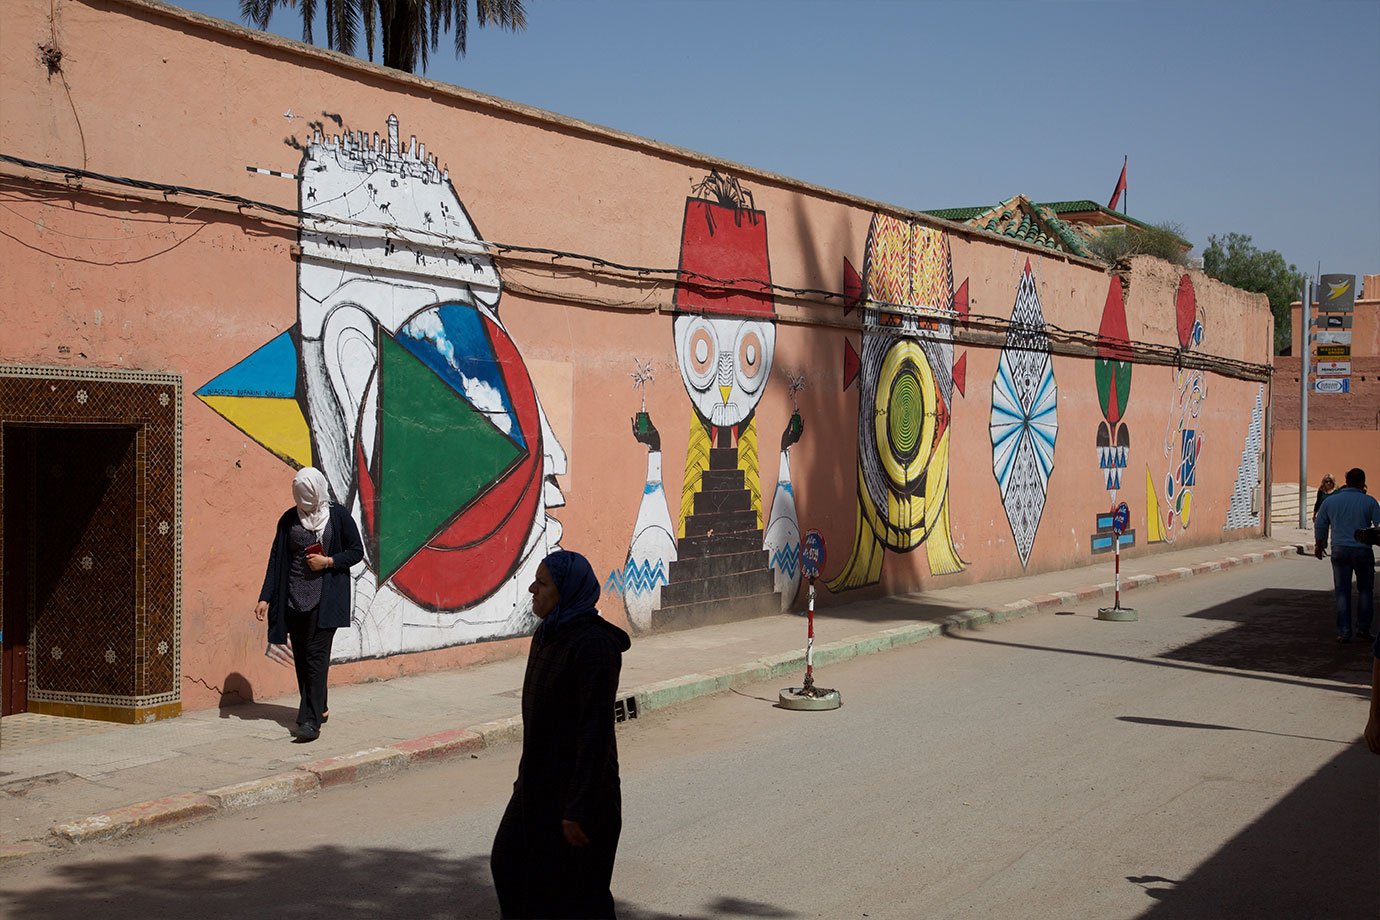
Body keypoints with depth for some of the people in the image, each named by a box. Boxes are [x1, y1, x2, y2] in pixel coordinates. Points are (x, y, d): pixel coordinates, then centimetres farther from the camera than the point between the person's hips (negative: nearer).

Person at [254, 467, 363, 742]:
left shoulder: (338, 516, -2)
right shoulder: (289, 519, 6)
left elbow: (357, 551, 2)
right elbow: (276, 560, 6)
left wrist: (328, 561, -13)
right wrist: (265, 597, -1)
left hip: (325, 598, -4)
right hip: (294, 598, 4)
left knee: (316, 656, -10)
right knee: (301, 655, 9)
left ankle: (311, 720, -12)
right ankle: (317, 708, 24)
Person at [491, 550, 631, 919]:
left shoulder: (591, 645, -22)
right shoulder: (548, 634, 6)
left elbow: (595, 731, -24)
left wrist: (579, 809, -23)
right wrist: (526, 777, 20)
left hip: (576, 786, -9)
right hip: (539, 783, 9)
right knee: (508, 861, 17)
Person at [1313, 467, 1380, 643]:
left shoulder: (1331, 500, 3)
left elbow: (1319, 525, 14)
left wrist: (1319, 544, 28)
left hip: (1340, 551, 2)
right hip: (1363, 550, -2)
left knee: (1342, 592, 6)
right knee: (1365, 590, 14)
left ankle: (1344, 632, 3)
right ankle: (1363, 628, 14)